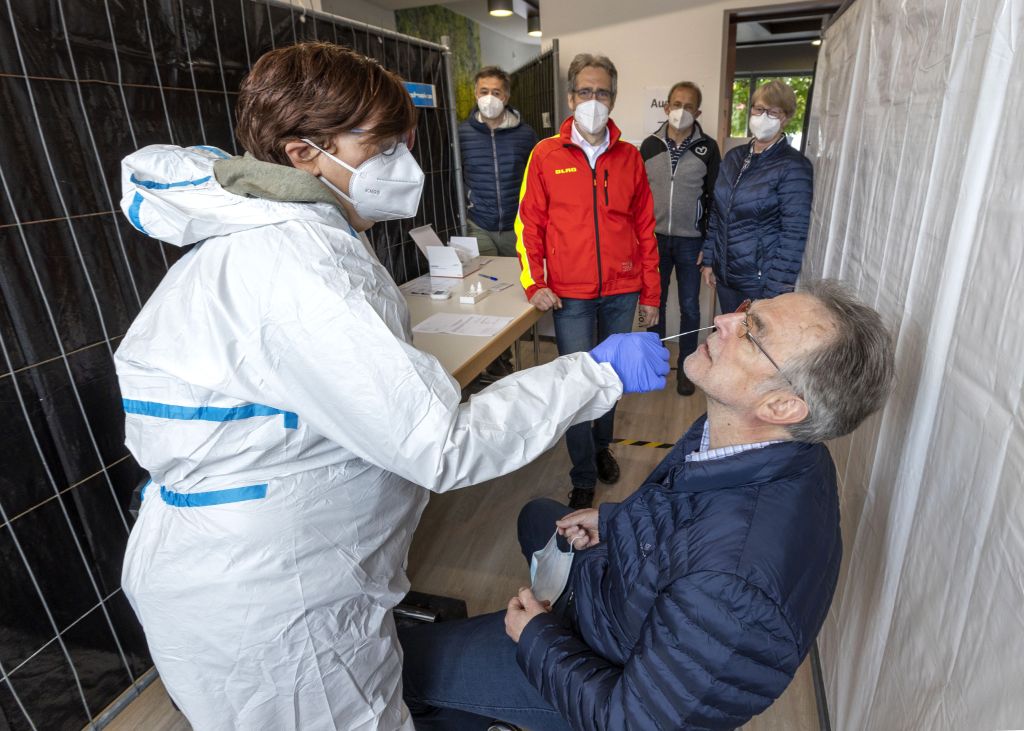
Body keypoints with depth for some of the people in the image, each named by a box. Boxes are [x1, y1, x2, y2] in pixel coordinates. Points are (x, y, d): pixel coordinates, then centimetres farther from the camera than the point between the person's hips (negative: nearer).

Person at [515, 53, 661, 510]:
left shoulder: (629, 158, 6)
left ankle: (602, 445, 40)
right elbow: (528, 223, 1)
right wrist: (534, 283, -10)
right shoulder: (546, 155, 0)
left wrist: (650, 294, 6)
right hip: (570, 296, -2)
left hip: (622, 292, 3)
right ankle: (583, 477, 16)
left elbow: (645, 229, 8)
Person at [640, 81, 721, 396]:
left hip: (691, 242, -1)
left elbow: (714, 199, -1)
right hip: (654, 239, 2)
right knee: (653, 303, 11)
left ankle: (685, 366, 22)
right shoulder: (650, 145, 3)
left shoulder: (707, 148, -1)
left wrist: (710, 244, -5)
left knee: (690, 307, 7)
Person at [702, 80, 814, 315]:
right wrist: (709, 260, 11)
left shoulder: (794, 167, -11)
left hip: (761, 282, -6)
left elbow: (793, 235, -14)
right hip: (725, 276, 6)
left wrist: (777, 291, -18)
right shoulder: (734, 157, 8)